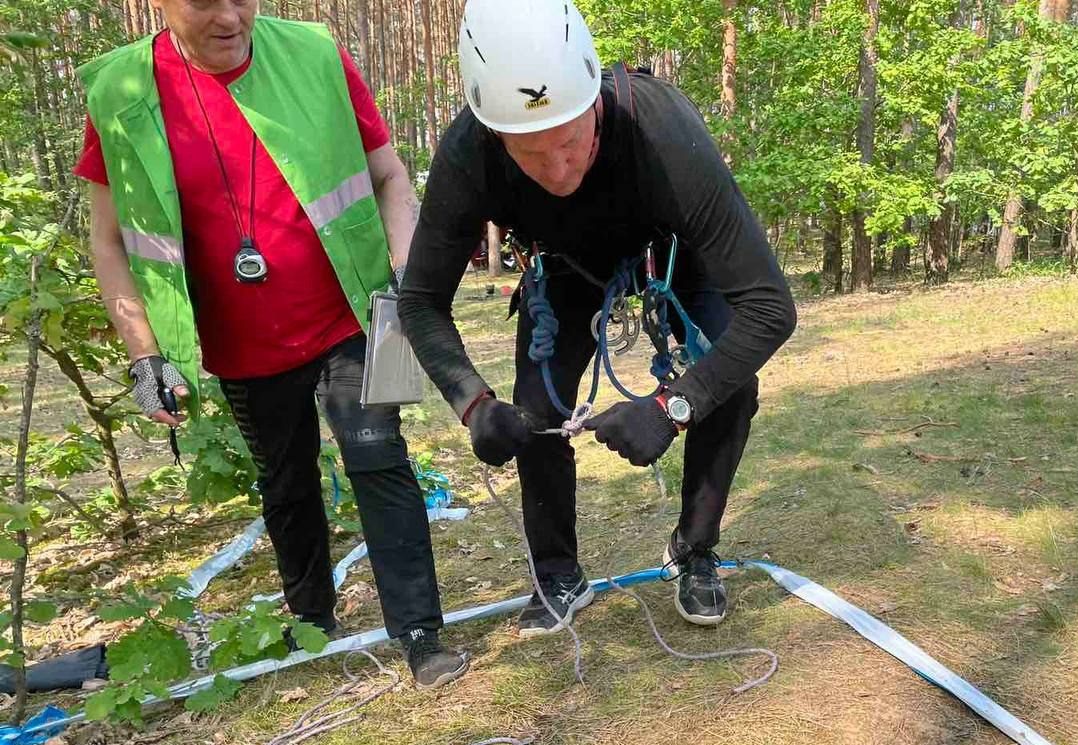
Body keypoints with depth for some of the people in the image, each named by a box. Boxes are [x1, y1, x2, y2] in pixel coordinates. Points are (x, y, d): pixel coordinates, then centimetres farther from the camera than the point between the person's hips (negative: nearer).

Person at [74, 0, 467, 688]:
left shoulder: (316, 57, -8)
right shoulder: (121, 94, -7)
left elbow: (389, 173, 0)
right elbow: (110, 240, 0)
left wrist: (406, 273, -12)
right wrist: (146, 355, -6)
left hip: (347, 323, -1)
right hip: (246, 351, 2)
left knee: (379, 463, -6)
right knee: (287, 490, 16)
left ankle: (421, 636, 6)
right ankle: (313, 624, 37)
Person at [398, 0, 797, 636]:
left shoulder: (669, 137, -44)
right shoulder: (466, 156, -36)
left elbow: (771, 305, -41)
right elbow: (423, 302, -25)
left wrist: (671, 408, -49)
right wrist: (475, 404, -40)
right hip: (571, 262, 2)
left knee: (730, 388, -20)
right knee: (535, 413, -11)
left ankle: (694, 553, 5)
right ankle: (560, 579, 12)